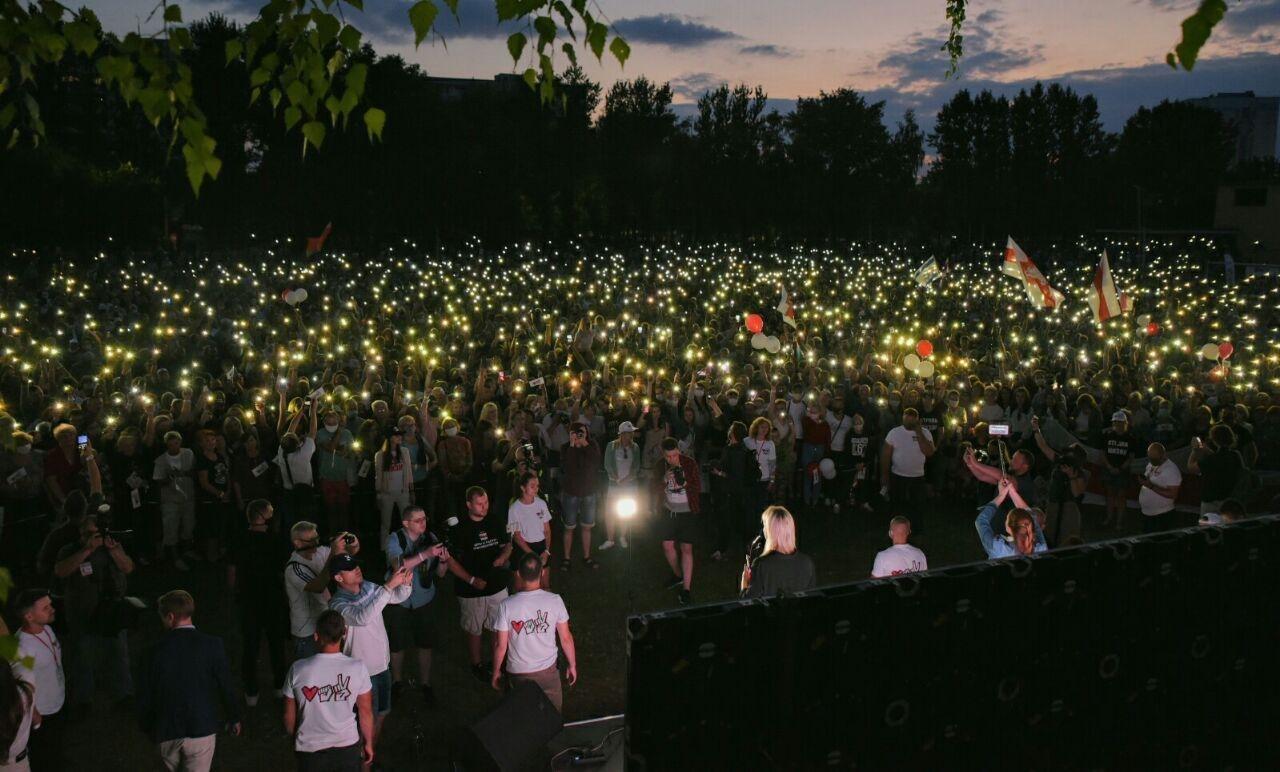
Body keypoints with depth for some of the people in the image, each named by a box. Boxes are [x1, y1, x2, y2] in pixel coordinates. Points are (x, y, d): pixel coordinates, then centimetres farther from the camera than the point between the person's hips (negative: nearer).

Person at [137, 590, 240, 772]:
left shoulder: (157, 650, -8)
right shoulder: (211, 645, -11)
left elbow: (145, 695, 0)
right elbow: (226, 687, -5)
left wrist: (147, 727, 16)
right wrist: (234, 718, 10)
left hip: (166, 731, 2)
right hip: (202, 729, -2)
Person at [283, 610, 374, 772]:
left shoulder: (298, 670, -18)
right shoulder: (357, 668, -18)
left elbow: (289, 715, -6)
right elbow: (366, 712, -8)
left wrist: (294, 741, 13)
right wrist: (368, 743, 9)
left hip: (310, 750, 0)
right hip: (348, 747, 0)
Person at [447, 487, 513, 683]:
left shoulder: (496, 521, -2)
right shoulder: (459, 528, -15)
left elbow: (507, 545, 11)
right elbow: (451, 561, -11)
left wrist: (503, 556, -12)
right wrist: (472, 580, -19)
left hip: (497, 585, 4)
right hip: (471, 590, -4)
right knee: (474, 630, 12)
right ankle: (477, 665, 32)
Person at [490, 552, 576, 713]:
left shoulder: (506, 606, -20)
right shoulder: (555, 601, -16)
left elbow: (500, 645, -12)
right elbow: (566, 638, -7)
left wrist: (496, 672, 5)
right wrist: (572, 665, 9)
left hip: (518, 674, -1)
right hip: (548, 670, 1)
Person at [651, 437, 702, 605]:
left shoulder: (690, 464, -11)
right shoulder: (660, 466, -1)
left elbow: (698, 487, -10)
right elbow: (653, 489, -2)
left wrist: (684, 483, -29)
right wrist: (664, 480, -21)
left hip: (687, 512, -4)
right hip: (669, 511, 4)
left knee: (686, 548, -5)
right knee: (667, 546, 6)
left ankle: (686, 588, -1)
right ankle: (677, 575, 31)